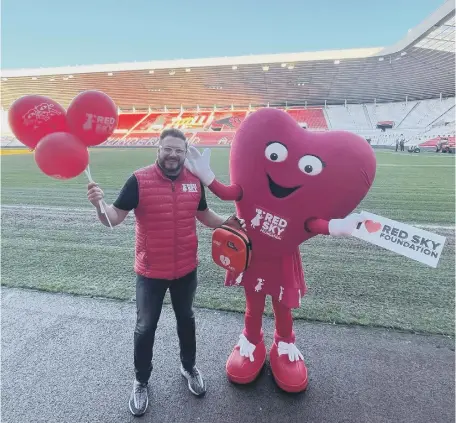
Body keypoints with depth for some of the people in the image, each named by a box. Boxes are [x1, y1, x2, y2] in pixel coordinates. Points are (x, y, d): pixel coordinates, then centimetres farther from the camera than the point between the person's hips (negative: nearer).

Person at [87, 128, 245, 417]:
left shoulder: (195, 180, -3)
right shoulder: (139, 180, -15)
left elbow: (204, 214, 11)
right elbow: (114, 218, -15)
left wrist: (227, 222, -4)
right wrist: (99, 203, -35)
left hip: (186, 269, 3)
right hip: (151, 272, -3)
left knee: (186, 319, 22)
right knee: (146, 327, 13)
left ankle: (189, 367, 48)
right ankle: (141, 382, 39)